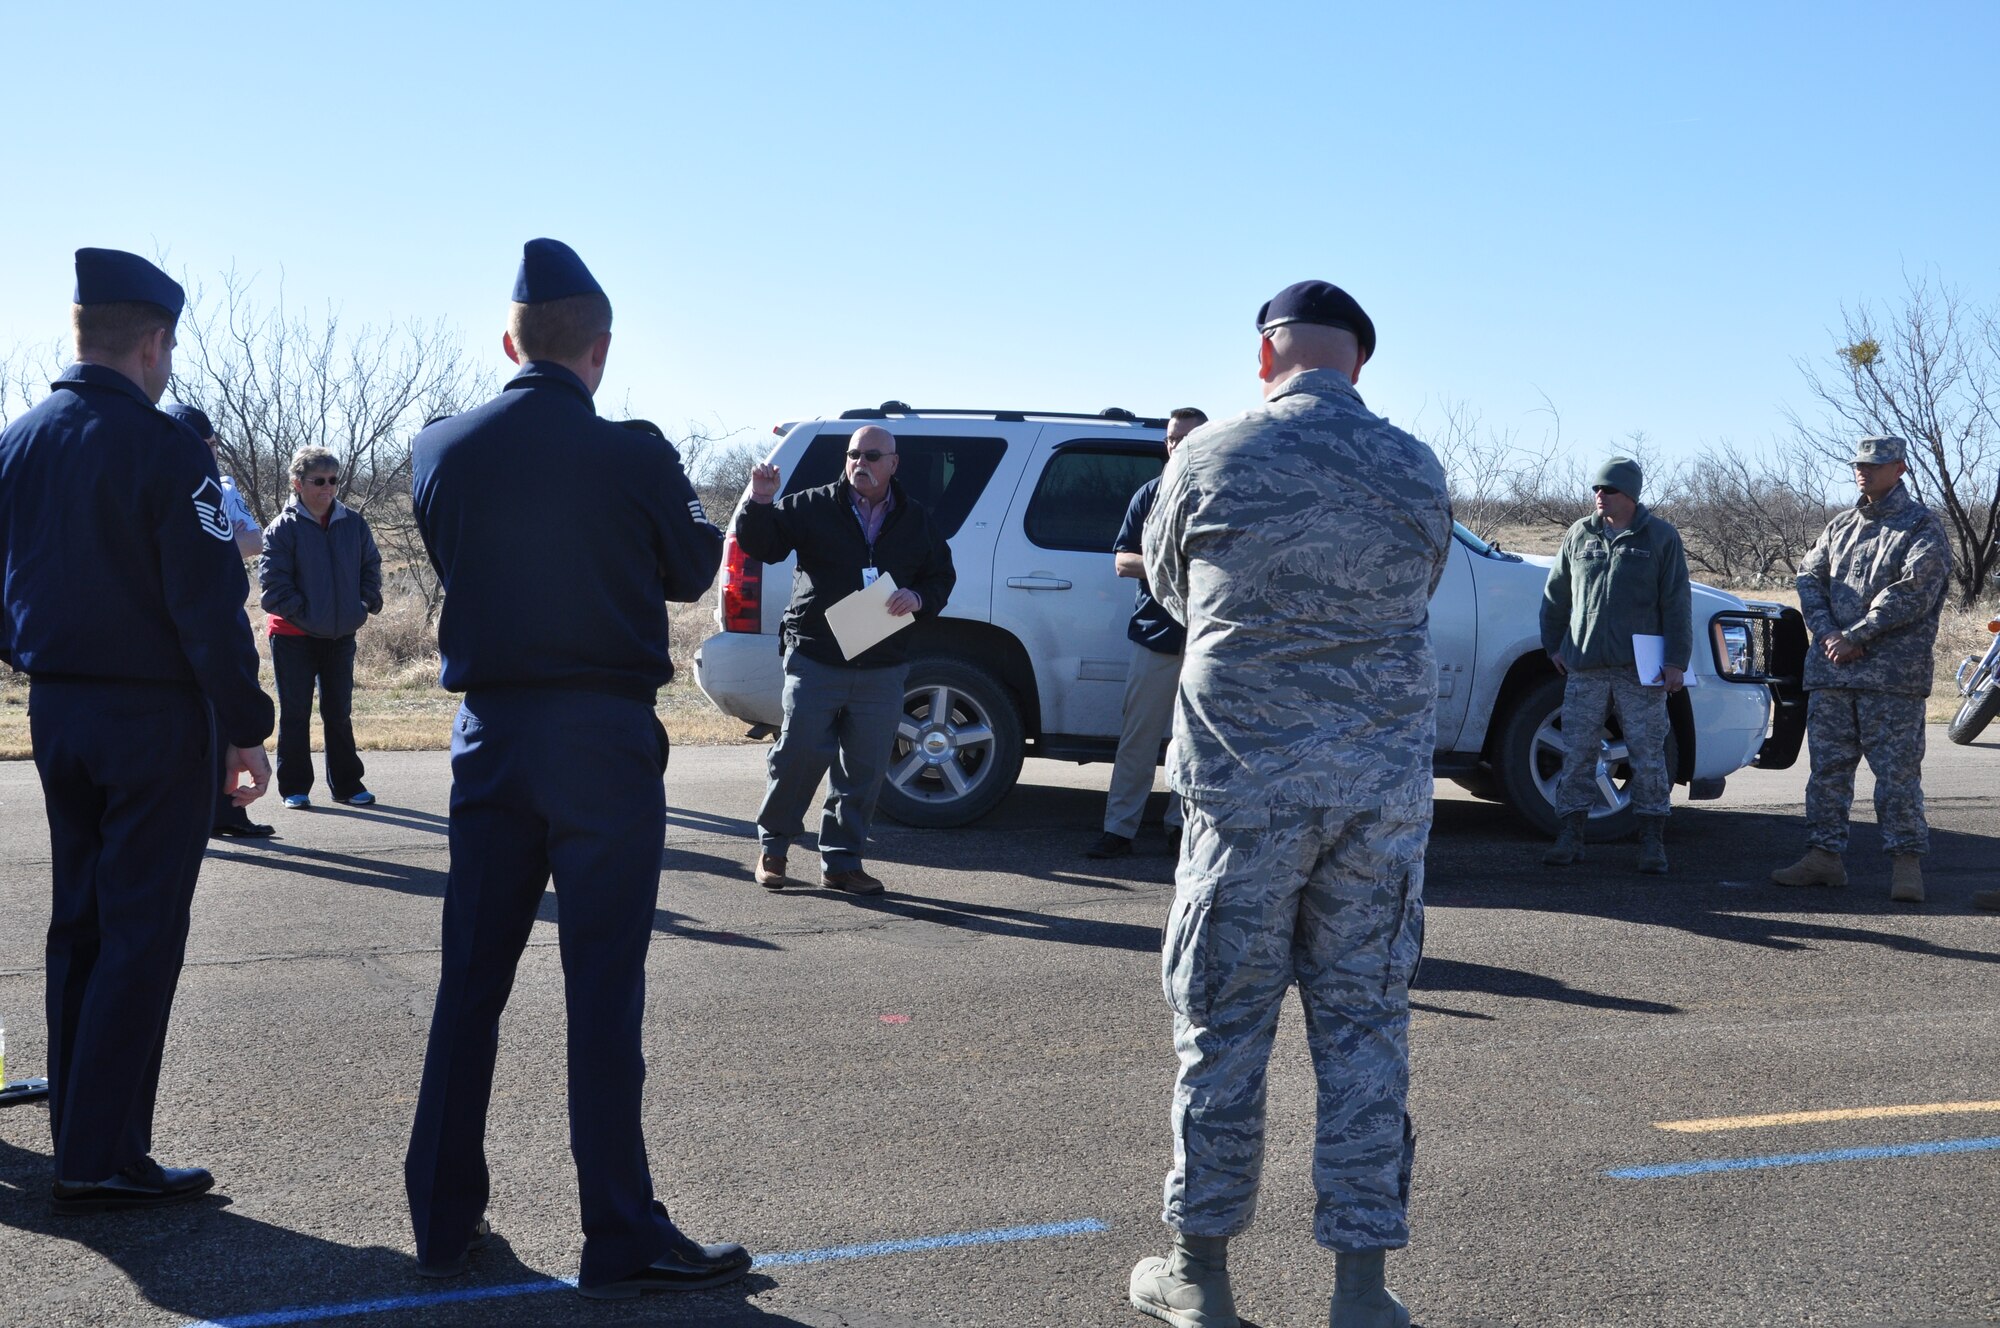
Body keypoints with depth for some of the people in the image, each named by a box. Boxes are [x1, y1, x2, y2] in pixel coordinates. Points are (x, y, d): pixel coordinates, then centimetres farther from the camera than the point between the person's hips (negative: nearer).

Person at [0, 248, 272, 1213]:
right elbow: (210, 606, -17)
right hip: (153, 721, -7)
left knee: (78, 927, 14)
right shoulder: (162, 450, -15)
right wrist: (245, 726, -12)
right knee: (140, 937, -2)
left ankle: (79, 1139, 21)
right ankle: (102, 1161, 0)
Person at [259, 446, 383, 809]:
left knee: (339, 712, 12)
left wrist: (367, 603, -1)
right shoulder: (284, 527, -9)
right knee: (295, 713, 3)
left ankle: (346, 783, 20)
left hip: (341, 634, 4)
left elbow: (370, 567, 11)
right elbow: (273, 581, -13)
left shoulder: (354, 524, 3)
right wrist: (301, 614, -16)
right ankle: (294, 788, 10)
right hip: (294, 635, -4)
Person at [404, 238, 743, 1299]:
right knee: (603, 984, -1)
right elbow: (690, 571, 3)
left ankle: (444, 1219, 22)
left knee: (471, 977, 13)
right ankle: (622, 1239, 5)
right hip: (602, 736, -4)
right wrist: (690, 510, 21)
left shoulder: (440, 449, 1)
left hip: (489, 733, 5)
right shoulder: (633, 456, -12)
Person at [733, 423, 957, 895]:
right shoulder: (812, 507, 3)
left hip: (883, 670, 3)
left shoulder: (917, 521, 11)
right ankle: (772, 846, 14)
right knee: (798, 755, -6)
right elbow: (759, 543, -1)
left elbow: (943, 577, 16)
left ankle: (842, 860, 15)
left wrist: (919, 598, -5)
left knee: (864, 771, 4)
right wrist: (759, 502, -19)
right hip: (815, 660, -2)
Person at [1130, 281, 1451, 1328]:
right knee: (1364, 1029, 8)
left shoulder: (1210, 460, -4)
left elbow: (1168, 587, 11)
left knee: (1223, 1025, 8)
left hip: (1245, 778, -2)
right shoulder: (1417, 473, 3)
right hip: (1385, 785, 3)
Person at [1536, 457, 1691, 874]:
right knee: (1577, 754, 3)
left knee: (1648, 756, 1)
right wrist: (1554, 645, 14)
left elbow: (1676, 603, 0)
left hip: (1640, 669, -3)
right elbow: (1555, 595, 17)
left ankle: (1652, 841, 9)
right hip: (1584, 667, 3)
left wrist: (1676, 660, -5)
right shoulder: (1579, 535, 10)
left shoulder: (1660, 537, 1)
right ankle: (1571, 836, 10)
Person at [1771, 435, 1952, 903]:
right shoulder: (1841, 525, 18)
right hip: (1829, 671, 6)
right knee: (1828, 766, 8)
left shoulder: (1922, 525, 0)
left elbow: (1913, 590, -12)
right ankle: (1824, 855, 14)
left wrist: (1855, 637, -14)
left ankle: (1906, 862, 1)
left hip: (1893, 673, -6)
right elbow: (1810, 578, 11)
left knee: (1897, 769, -4)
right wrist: (1827, 633, -7)